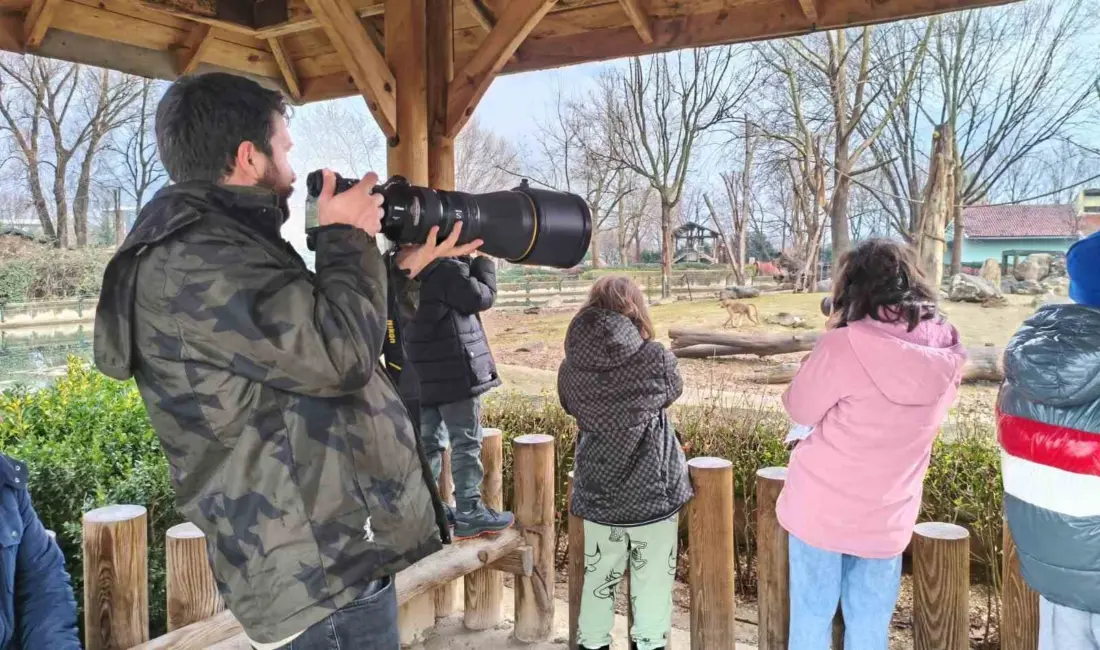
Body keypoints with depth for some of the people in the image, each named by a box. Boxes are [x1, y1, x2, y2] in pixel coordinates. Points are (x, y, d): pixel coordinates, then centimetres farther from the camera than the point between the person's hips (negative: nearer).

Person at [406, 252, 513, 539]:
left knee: (429, 442, 14)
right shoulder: (447, 269, -17)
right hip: (454, 373, -9)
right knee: (466, 443, -2)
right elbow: (482, 297, -10)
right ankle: (470, 514, 3)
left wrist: (468, 262, 11)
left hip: (421, 374, 9)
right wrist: (482, 260, 1)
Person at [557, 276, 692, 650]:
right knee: (652, 582, 14)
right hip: (653, 491, -2)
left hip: (597, 492, 3)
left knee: (598, 578, 20)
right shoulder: (655, 358, -16)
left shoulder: (571, 367, -9)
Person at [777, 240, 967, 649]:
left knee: (811, 617, 14)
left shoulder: (843, 346, -21)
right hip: (888, 516, 4)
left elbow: (799, 410, -8)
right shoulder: (947, 354, -4)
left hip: (821, 508, -4)